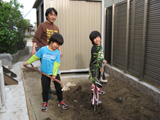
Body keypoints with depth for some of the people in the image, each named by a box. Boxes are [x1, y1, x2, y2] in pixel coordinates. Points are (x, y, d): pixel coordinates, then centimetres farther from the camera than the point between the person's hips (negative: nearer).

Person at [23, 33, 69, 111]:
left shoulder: (57, 52, -9)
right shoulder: (43, 49, -9)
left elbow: (56, 64, -13)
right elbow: (35, 56, 5)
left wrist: (54, 74, -19)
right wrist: (28, 62, 11)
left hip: (55, 74, 0)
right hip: (45, 74, 0)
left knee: (59, 88, 8)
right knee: (45, 89, 11)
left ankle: (61, 102, 26)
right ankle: (45, 103, 30)